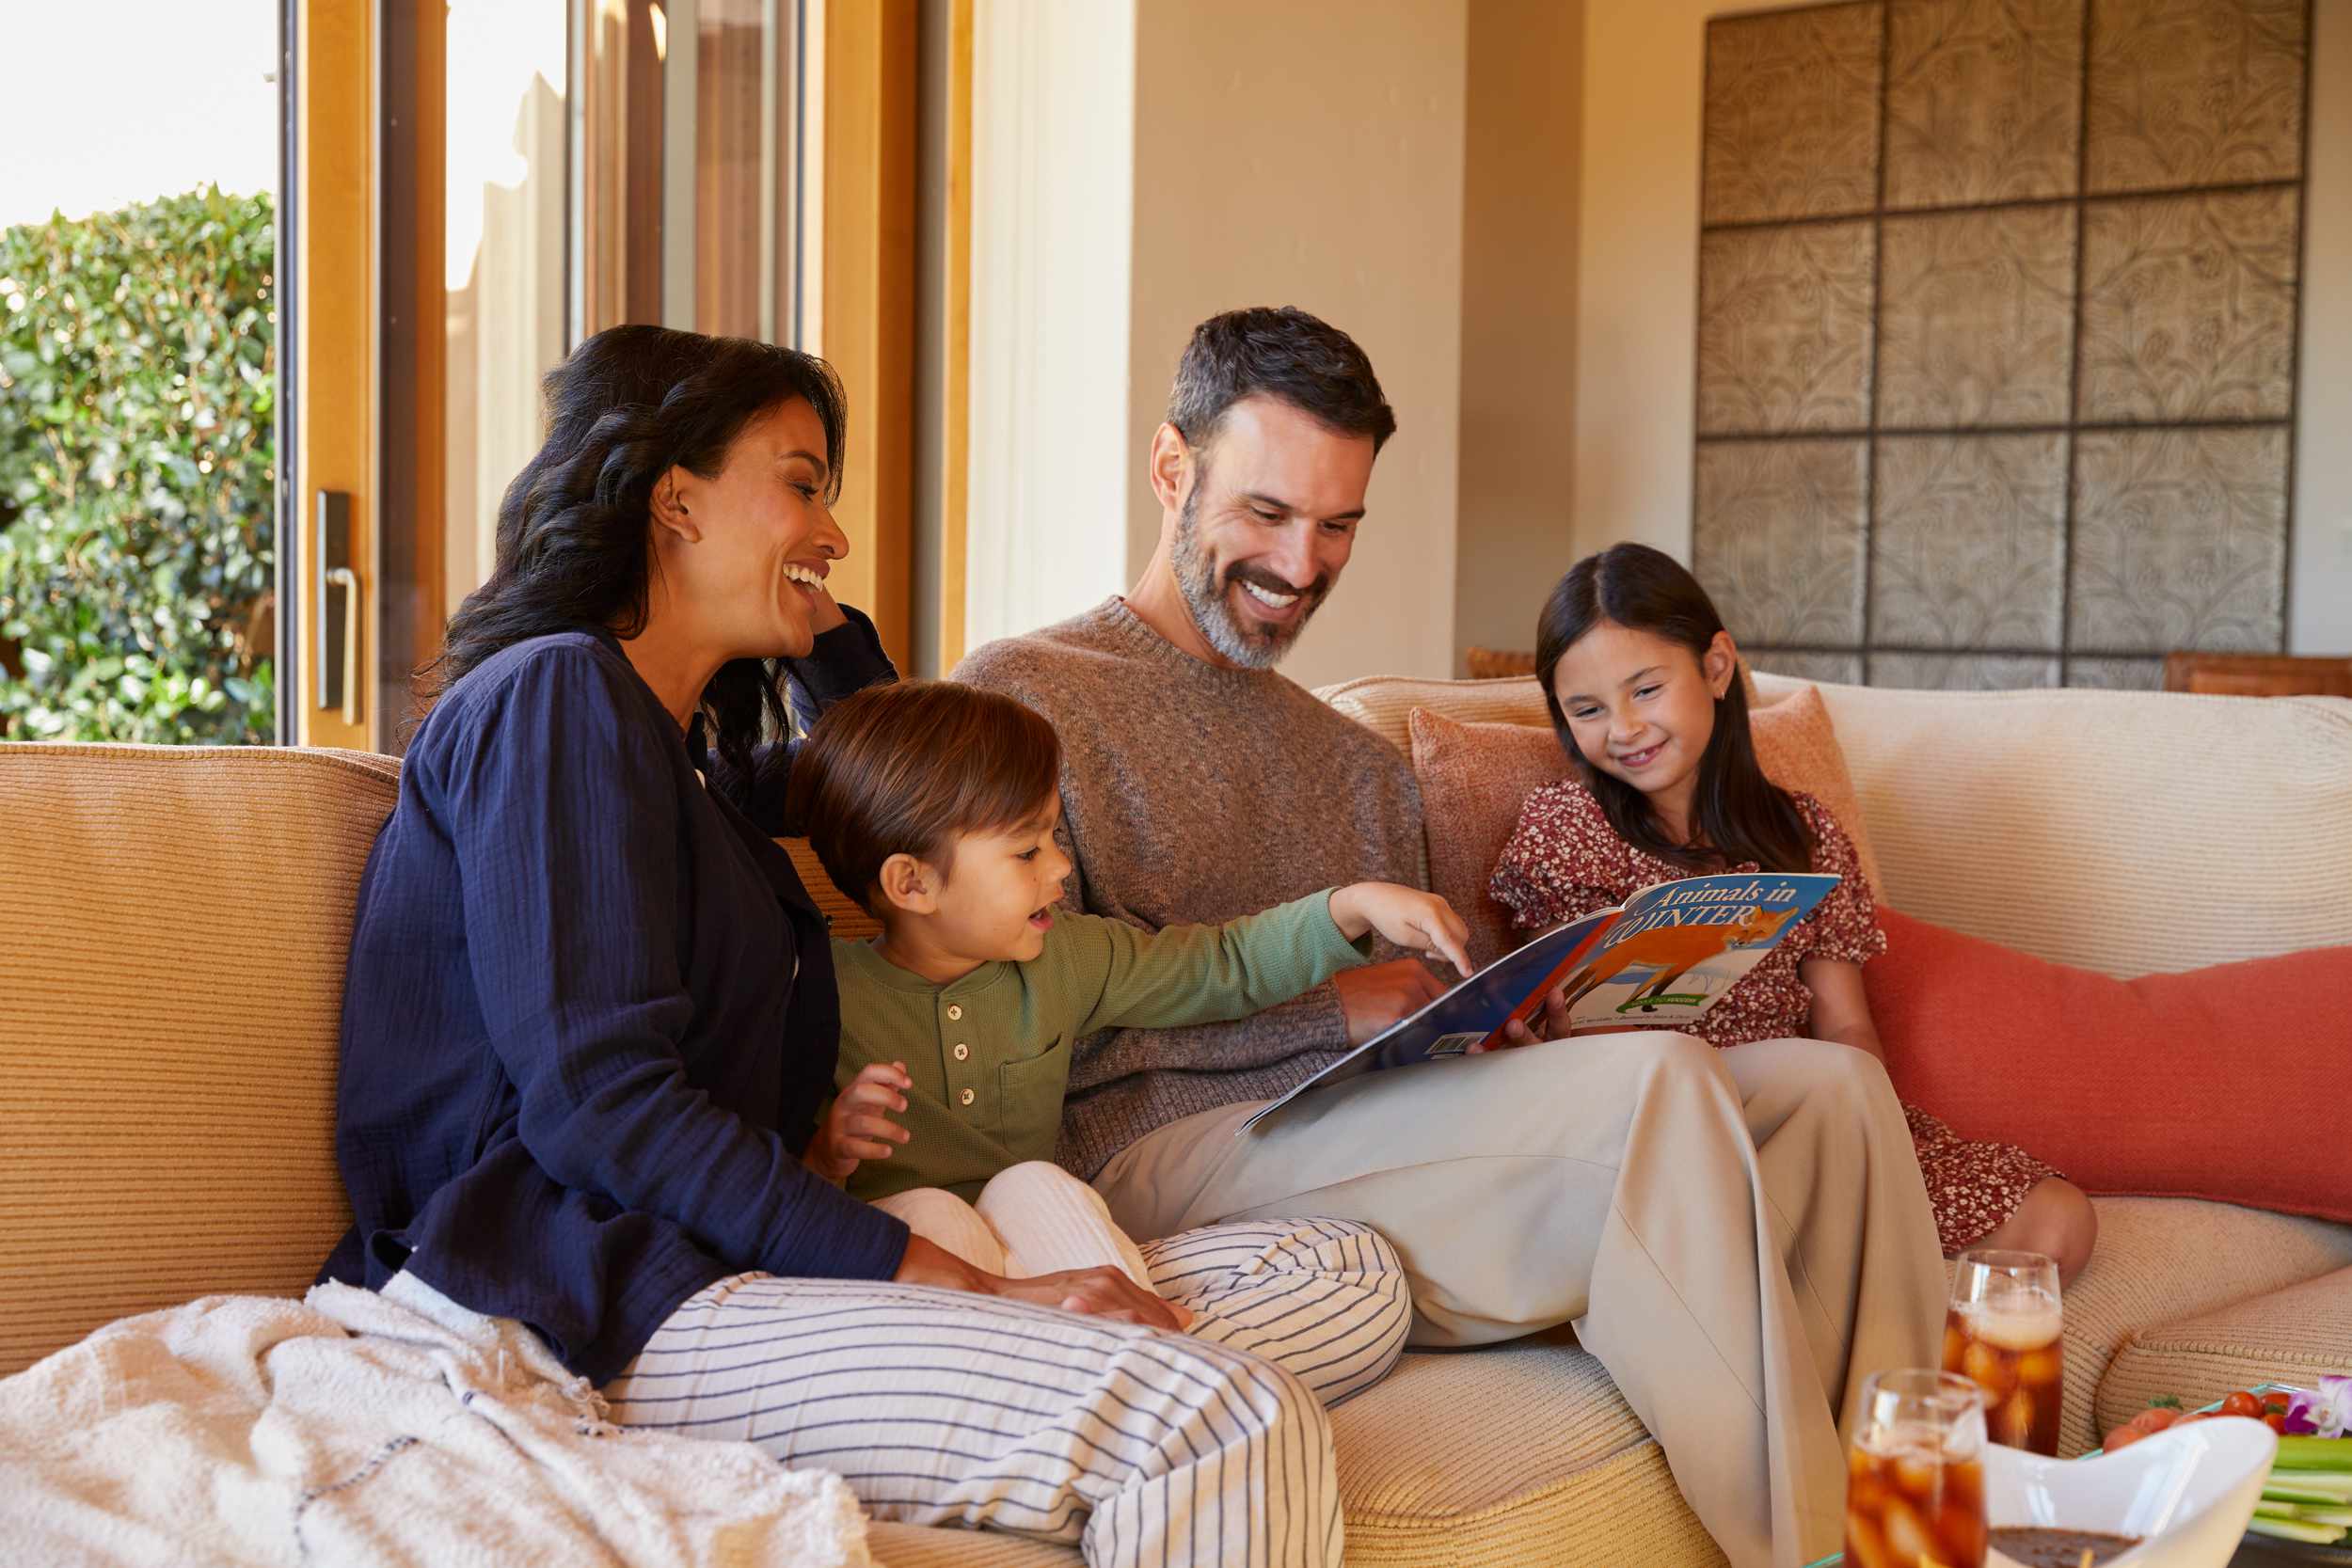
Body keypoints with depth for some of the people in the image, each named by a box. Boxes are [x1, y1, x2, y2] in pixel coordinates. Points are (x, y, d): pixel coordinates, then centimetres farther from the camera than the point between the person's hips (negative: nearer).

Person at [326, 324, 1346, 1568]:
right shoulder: (555, 694, -5)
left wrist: (825, 625, 28)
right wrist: (972, 1288, -19)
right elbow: (603, 1105, -16)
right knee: (1218, 1430, -27)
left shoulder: (695, 753, 24)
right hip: (569, 1311, -9)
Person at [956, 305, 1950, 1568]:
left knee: (1832, 1085, -9)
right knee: (1654, 1081, -28)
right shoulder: (1023, 696, 4)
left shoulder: (1363, 770, 28)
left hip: (1373, 1118, 8)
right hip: (1165, 1152, -7)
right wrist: (1326, 994, -13)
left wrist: (1515, 1024, -1)